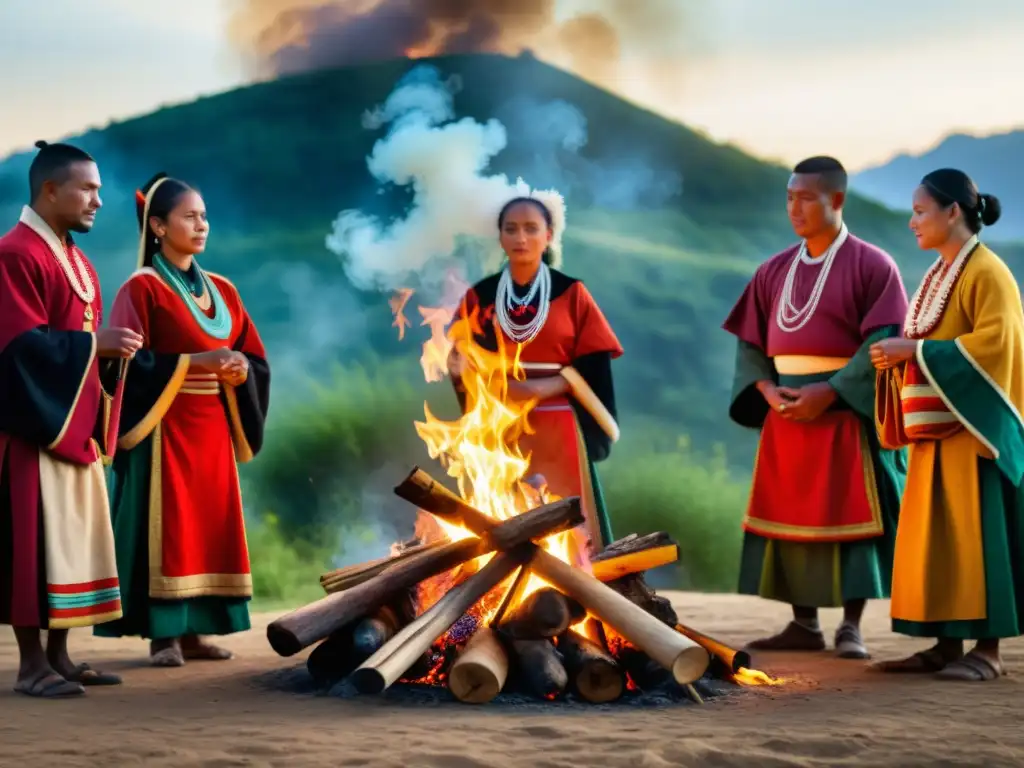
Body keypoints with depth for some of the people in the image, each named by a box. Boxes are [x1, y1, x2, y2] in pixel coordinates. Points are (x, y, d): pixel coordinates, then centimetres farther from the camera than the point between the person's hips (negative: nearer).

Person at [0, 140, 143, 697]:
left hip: (76, 422, 9)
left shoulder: (75, 260, 17)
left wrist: (111, 347, 3)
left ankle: (59, 655, 16)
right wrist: (95, 343, -17)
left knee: (73, 538, 10)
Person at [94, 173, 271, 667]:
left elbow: (255, 358, 14)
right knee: (167, 528, -6)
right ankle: (162, 635, -3)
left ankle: (193, 631, 11)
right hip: (165, 429, -6)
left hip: (212, 431, 6)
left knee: (210, 527, 5)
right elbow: (130, 363, -14)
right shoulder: (142, 289, -5)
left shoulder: (222, 290, 13)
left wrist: (240, 370, -9)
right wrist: (194, 362, -20)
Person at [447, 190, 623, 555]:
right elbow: (461, 362, 8)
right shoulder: (479, 297, 8)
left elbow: (591, 368, 0)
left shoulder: (571, 293, 4)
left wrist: (543, 389, -15)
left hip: (557, 431, -1)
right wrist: (462, 371, -15)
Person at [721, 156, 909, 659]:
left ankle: (851, 627, 0)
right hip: (786, 412, 5)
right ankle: (804, 624, 12)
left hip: (846, 412, -5)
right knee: (788, 515, 5)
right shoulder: (774, 272, 11)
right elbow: (749, 342, 12)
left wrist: (829, 393, -19)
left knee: (847, 515, -5)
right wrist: (767, 391, -7)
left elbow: (884, 342, -12)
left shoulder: (871, 266, -5)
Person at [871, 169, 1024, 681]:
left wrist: (916, 350, -18)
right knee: (934, 535, 6)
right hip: (935, 429, 9)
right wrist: (900, 354, 2)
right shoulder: (938, 276, 18)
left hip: (970, 426, -9)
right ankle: (947, 644, 9)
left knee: (975, 532, -8)